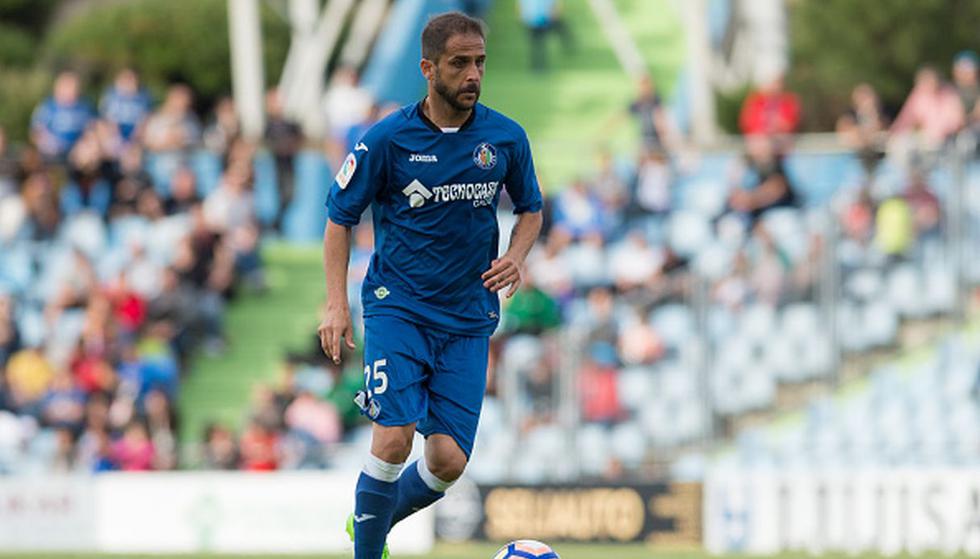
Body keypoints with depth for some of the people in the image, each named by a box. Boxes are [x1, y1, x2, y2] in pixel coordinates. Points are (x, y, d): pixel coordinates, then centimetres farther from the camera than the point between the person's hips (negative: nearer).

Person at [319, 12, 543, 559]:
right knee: (394, 439, -21)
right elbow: (340, 217, 2)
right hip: (398, 305, -3)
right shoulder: (388, 139, -8)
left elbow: (531, 209, 17)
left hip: (469, 316, 3)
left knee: (449, 461, -5)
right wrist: (337, 303, -7)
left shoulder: (506, 137, 0)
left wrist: (516, 256, -5)